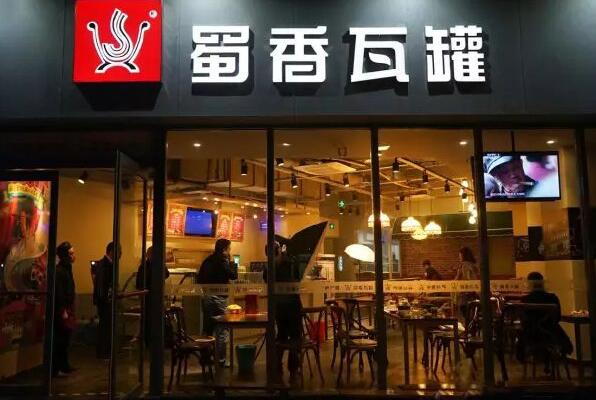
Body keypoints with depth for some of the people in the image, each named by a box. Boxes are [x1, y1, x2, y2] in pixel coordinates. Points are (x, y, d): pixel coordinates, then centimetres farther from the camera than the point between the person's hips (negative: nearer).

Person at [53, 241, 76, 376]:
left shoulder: (66, 268, 13)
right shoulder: (59, 270, -15)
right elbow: (58, 292, -19)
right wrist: (63, 311, -20)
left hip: (67, 308, 9)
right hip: (61, 309, -9)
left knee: (65, 339, 15)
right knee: (60, 339, -5)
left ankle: (63, 365, 24)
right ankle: (55, 369, 2)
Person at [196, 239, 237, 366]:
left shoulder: (207, 260, 11)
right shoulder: (222, 260, -10)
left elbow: (199, 278, 13)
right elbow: (233, 275, -14)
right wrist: (233, 263, 0)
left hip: (206, 297, 7)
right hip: (218, 297, -7)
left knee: (207, 328, 15)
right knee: (221, 330, -2)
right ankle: (221, 359, -1)